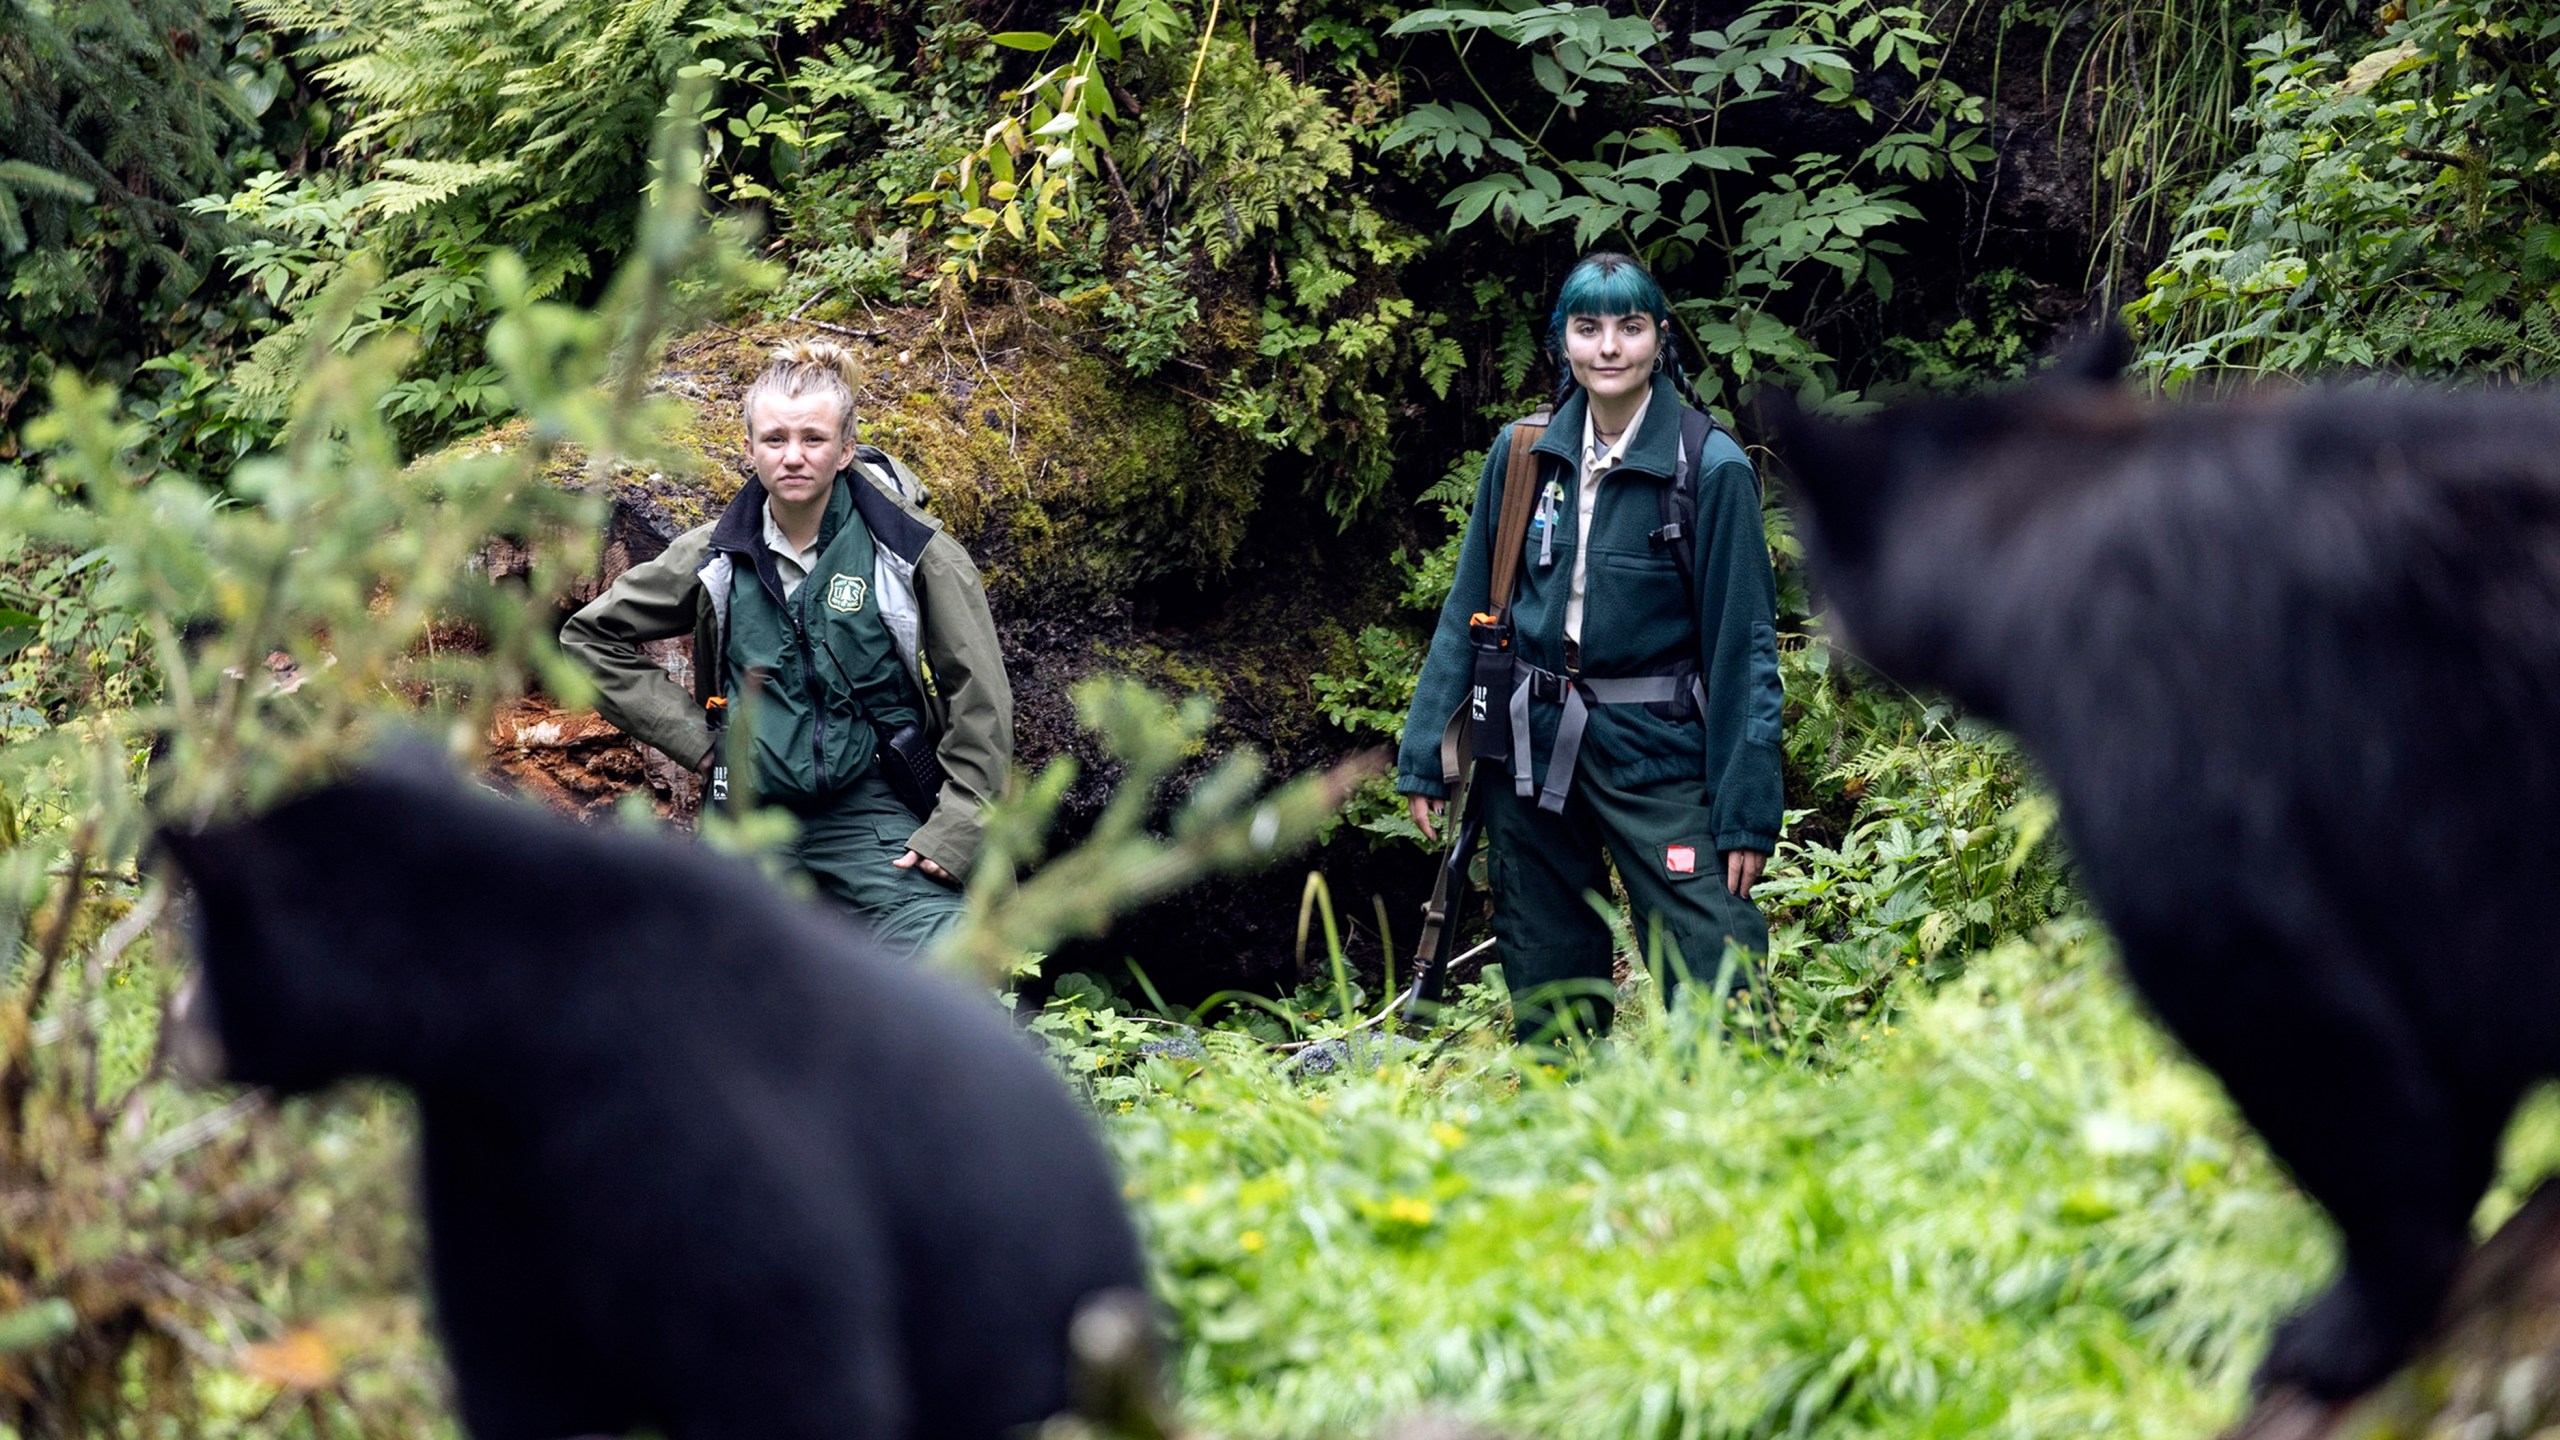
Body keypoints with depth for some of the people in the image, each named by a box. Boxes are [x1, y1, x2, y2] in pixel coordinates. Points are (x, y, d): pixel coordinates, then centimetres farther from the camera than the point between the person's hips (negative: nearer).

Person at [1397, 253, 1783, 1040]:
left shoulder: (1711, 467, -7)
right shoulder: (1521, 455, 4)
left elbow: (1743, 641, -6)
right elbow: (1468, 611, 12)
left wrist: (1746, 811, -10)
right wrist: (1425, 755, 8)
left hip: (1655, 753, -4)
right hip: (1530, 749, 4)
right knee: (1545, 996, 10)